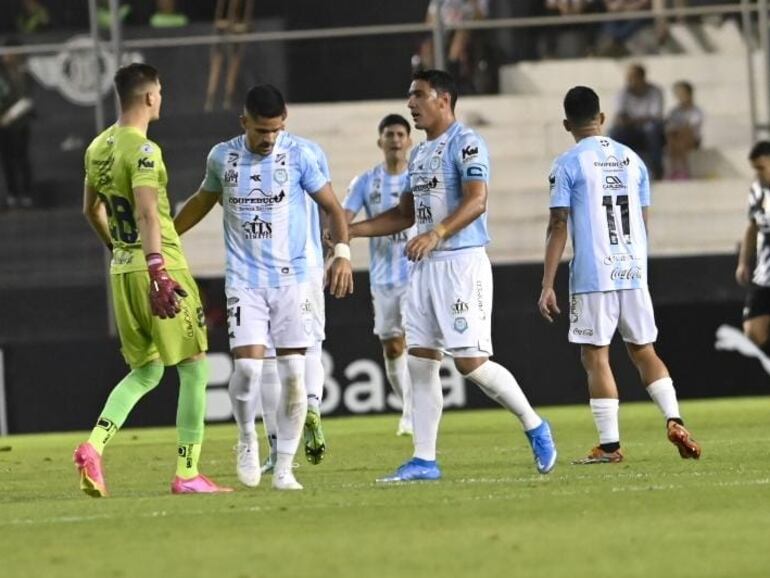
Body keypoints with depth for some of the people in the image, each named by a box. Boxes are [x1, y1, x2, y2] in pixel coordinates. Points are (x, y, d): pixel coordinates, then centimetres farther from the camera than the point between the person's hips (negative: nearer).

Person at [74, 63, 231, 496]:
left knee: (146, 371, 17)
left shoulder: (98, 148, 11)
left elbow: (92, 209, 23)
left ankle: (94, 447, -3)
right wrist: (158, 273, -30)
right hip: (161, 266, -8)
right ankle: (187, 473, 0)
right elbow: (146, 213, -25)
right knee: (194, 368, 1)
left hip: (122, 270, 8)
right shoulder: (143, 151, -15)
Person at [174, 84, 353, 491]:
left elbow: (332, 207, 1)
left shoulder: (299, 155, -4)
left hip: (293, 277, -1)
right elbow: (203, 201, 22)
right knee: (247, 364, -15)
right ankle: (247, 438, 13)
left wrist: (342, 252, -14)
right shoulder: (222, 157, 3)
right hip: (244, 279, 1)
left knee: (293, 372, -5)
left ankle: (284, 468, 5)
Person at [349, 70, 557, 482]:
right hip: (425, 265, 9)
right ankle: (424, 460, 6)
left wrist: (437, 234, -35)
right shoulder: (420, 154, 18)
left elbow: (476, 201, -22)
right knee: (419, 361, 4)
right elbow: (406, 215, 25)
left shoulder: (465, 143, -9)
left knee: (470, 361, -11)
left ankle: (534, 426, 8)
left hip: (462, 262, -9)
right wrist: (349, 231, 17)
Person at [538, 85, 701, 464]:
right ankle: (674, 419, -3)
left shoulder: (568, 164, -5)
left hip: (592, 276, -5)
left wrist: (547, 285, -7)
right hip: (634, 272, 5)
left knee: (595, 357, 0)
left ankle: (609, 445, -3)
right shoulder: (632, 159, 11)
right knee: (643, 350, 14)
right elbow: (643, 222, 15)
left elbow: (558, 228, -8)